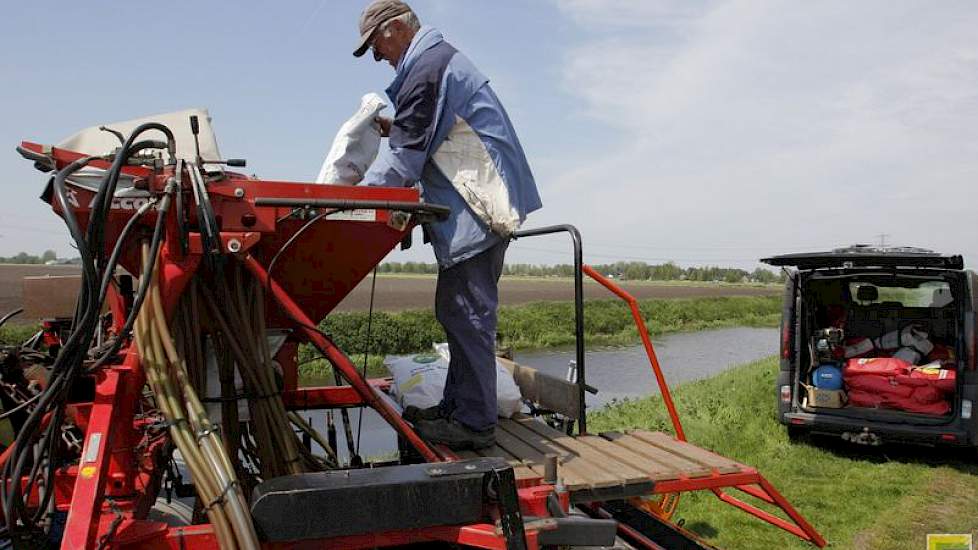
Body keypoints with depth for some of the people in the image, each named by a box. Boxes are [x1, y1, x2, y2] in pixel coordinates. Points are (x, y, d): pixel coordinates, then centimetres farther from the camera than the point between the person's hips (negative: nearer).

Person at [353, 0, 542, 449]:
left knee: (466, 314, -8)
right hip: (480, 205, 11)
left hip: (477, 210, -11)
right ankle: (456, 407, 21)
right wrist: (395, 128, 12)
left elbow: (405, 158, -15)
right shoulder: (441, 58, 23)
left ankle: (474, 422, -1)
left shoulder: (426, 68, -11)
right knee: (457, 311, 13)